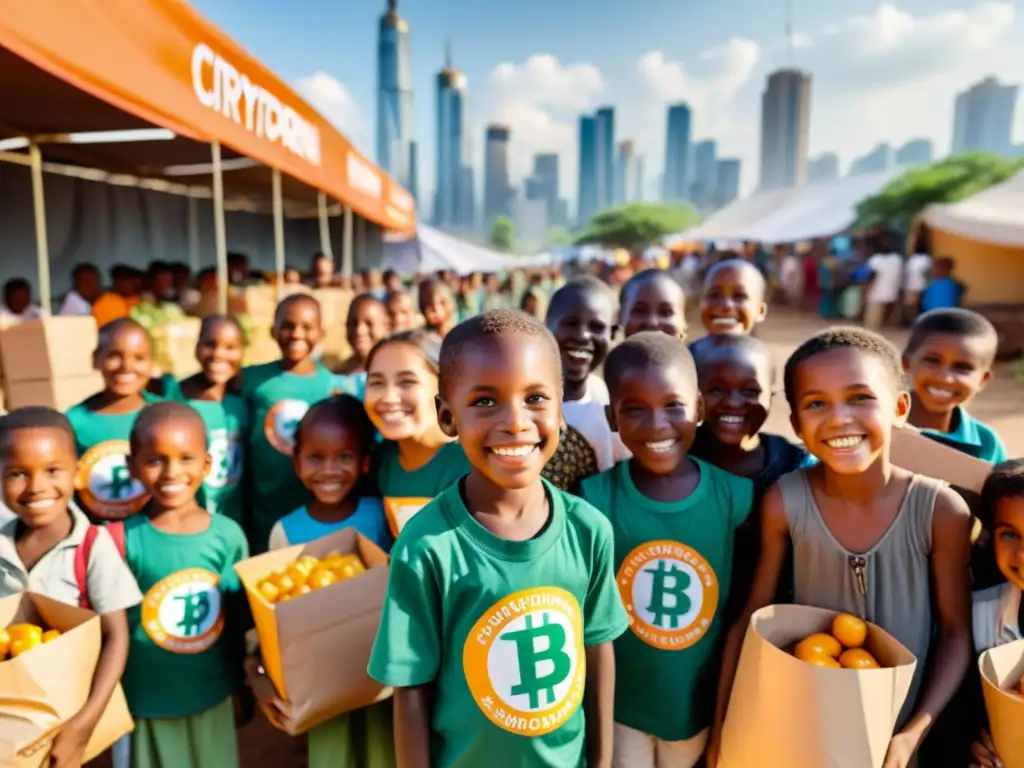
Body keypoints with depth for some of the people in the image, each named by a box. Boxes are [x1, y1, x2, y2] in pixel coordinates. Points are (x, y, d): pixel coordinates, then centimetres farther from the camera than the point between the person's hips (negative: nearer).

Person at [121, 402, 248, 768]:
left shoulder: (229, 534, -9)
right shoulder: (126, 539, -15)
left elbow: (239, 621, 1)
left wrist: (243, 685, 9)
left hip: (214, 699, 2)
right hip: (144, 703, -2)